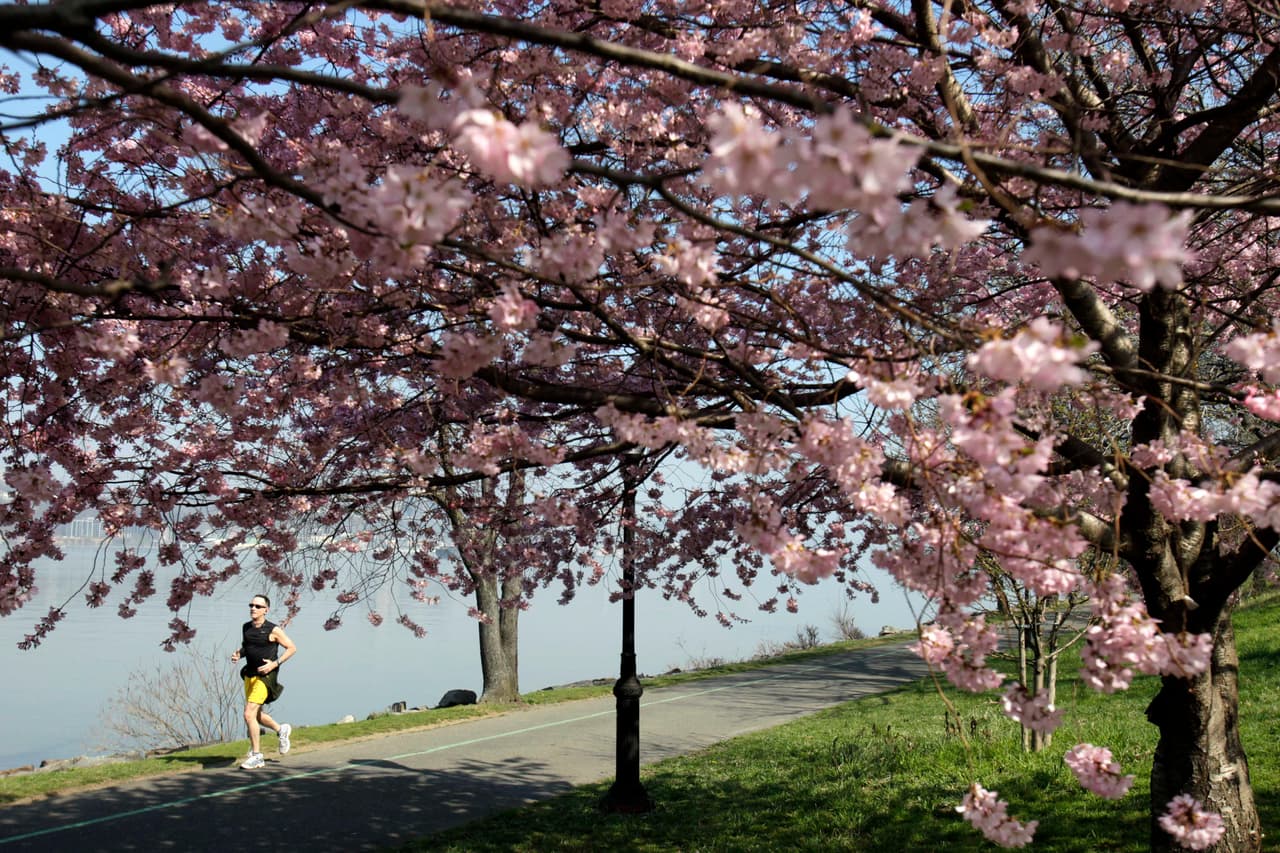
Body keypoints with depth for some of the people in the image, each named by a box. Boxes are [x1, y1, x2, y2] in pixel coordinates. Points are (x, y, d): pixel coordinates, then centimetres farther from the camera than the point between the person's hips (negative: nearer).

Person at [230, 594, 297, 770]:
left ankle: (256, 756, -4)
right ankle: (282, 730, 44)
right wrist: (238, 654, 1)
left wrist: (275, 663, -17)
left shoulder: (273, 630, -13)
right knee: (256, 715, 18)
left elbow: (292, 648, -7)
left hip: (264, 677, -7)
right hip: (249, 675, 7)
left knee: (249, 715, -15)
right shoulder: (247, 627, 5)